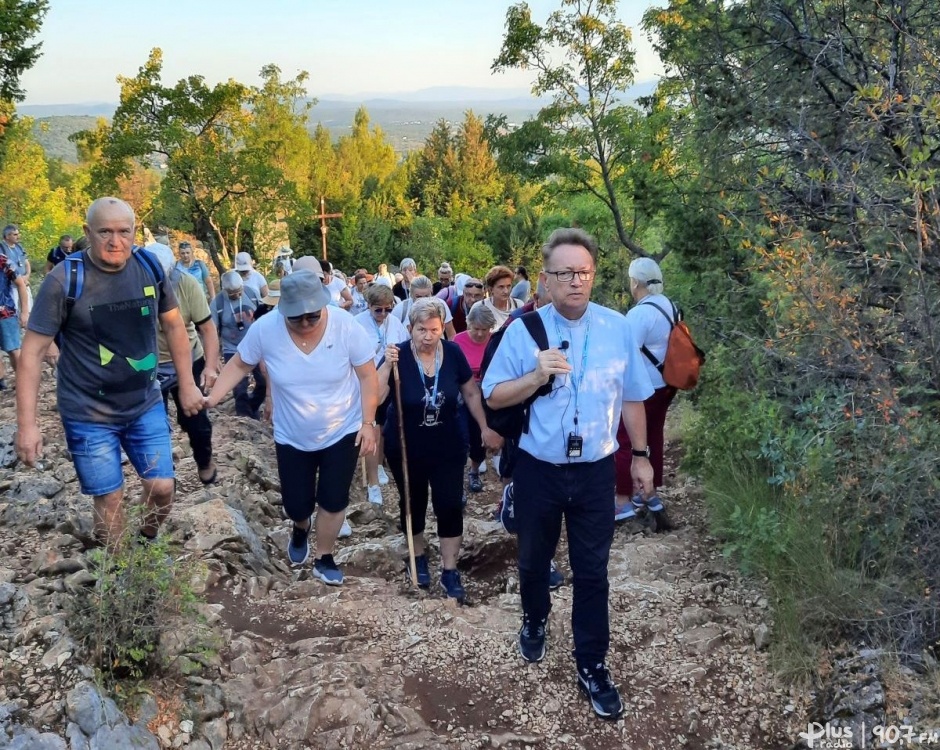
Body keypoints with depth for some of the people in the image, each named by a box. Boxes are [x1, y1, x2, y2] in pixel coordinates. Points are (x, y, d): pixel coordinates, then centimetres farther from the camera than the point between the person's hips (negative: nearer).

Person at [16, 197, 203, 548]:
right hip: (89, 415, -3)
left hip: (146, 405, 3)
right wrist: (27, 424, -17)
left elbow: (173, 325, 8)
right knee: (110, 498, 4)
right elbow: (32, 351, -13)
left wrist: (187, 384, 7)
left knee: (162, 487, 4)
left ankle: (148, 541, 35)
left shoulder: (150, 267, -6)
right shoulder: (64, 280, -17)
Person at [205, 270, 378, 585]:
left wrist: (368, 422, -15)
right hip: (292, 436, 1)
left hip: (343, 431, -1)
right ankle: (300, 529, 49)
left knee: (333, 500, 6)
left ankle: (324, 558, 32)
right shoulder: (265, 329, -21)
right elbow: (239, 364, -4)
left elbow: (367, 375, -13)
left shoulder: (345, 325, -23)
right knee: (296, 505, 11)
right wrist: (213, 396, -15)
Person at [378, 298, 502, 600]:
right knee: (413, 504, 15)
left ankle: (449, 571, 13)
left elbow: (471, 393, 3)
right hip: (406, 448, -1)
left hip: (448, 446, 1)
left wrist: (486, 428, 4)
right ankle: (419, 556, 38)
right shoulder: (398, 355, -16)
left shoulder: (453, 353, -10)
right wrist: (386, 365, -35)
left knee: (450, 505, 0)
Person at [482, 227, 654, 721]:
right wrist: (536, 376, -23)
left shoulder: (618, 328, -4)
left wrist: (641, 455, 8)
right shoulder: (524, 330, -10)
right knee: (533, 560, 21)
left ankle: (591, 666, 26)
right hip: (538, 469, 0)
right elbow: (493, 397, -6)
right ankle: (534, 621, 51)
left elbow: (631, 398, 5)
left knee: (591, 571, 9)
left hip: (595, 471, 0)